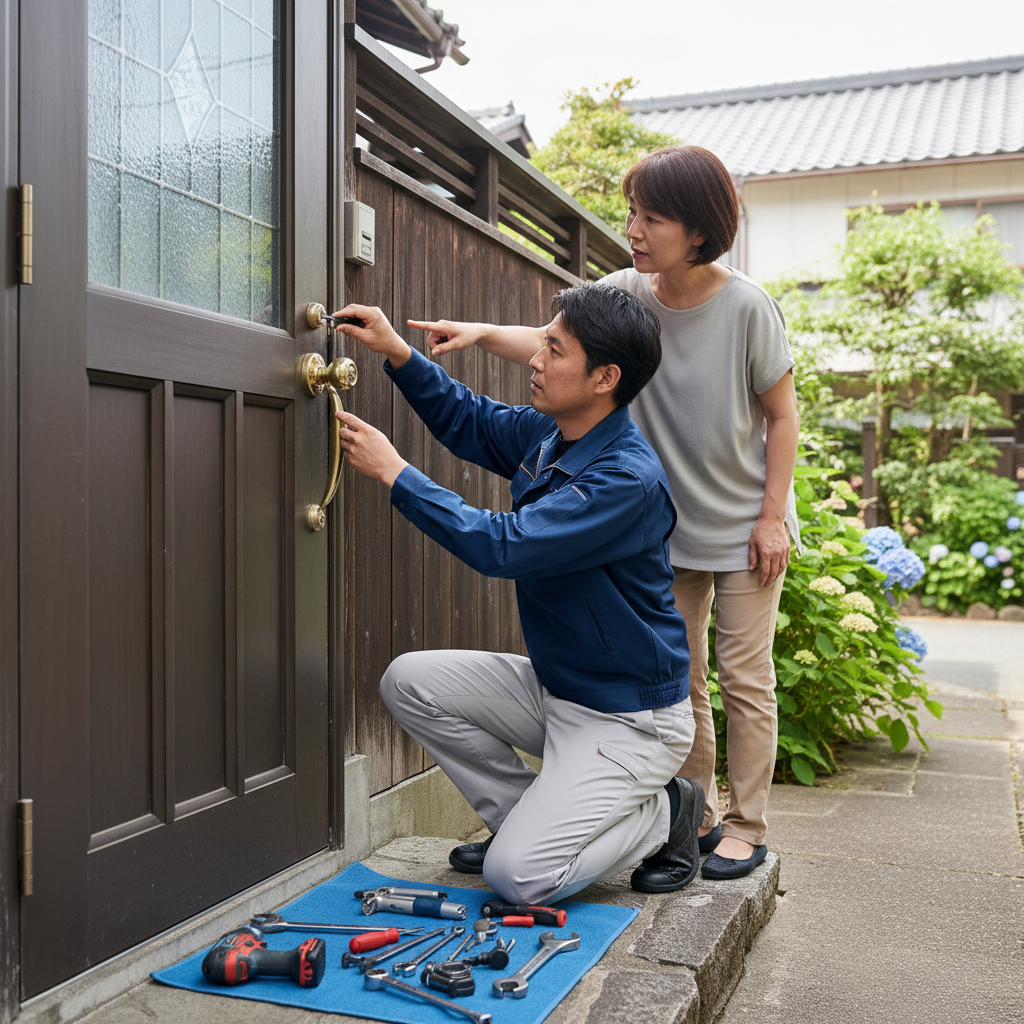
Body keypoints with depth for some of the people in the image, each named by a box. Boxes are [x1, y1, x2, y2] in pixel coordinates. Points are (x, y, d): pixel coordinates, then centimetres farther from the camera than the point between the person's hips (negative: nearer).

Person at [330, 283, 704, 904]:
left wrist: (395, 472, -25)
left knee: (517, 875, -17)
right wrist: (398, 353, 2)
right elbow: (469, 420, 18)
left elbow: (502, 547, -32)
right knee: (411, 682, -2)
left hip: (628, 718, -8)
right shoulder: (545, 433, 0)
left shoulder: (630, 479, -27)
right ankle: (528, 816, 12)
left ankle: (663, 814, 9)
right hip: (553, 687, 8)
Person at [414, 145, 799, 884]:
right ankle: (694, 818, 25)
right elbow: (548, 344, -5)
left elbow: (783, 416, -9)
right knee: (677, 677, 10)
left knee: (744, 676, 3)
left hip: (745, 527, -4)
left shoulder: (747, 307, -16)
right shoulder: (624, 294, -6)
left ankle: (747, 826, 18)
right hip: (668, 525, 4)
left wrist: (773, 517, -11)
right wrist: (483, 334, -24)